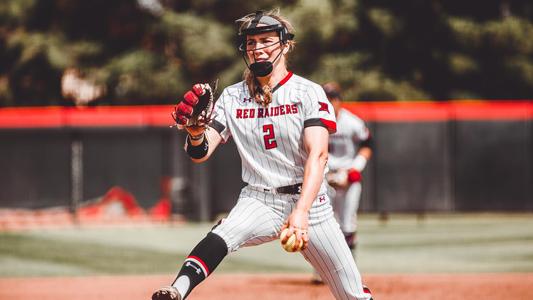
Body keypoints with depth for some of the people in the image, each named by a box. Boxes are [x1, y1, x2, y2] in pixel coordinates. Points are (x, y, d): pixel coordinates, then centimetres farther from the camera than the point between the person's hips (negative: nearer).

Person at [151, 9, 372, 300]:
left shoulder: (308, 93, -6)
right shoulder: (232, 97, 4)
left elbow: (318, 155, -19)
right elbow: (200, 153, -3)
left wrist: (301, 213, -33)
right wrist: (196, 131, -29)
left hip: (308, 200, -1)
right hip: (258, 201, 1)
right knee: (219, 238, -32)